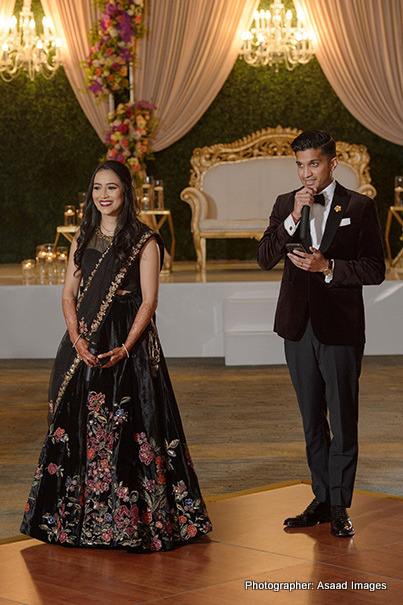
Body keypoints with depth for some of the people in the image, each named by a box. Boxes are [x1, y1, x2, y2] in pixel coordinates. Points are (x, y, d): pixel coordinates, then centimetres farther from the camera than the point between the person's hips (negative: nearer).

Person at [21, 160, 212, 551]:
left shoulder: (144, 241, -2)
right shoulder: (83, 239, 13)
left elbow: (148, 301, -7)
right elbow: (69, 293, 9)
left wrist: (124, 348, -18)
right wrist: (76, 337, -8)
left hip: (127, 345, -5)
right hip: (84, 346, 5)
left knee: (125, 428, -7)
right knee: (80, 427, 6)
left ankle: (129, 522, 0)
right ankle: (79, 518, 16)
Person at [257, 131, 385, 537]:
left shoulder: (359, 207, -2)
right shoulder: (285, 205, 8)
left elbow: (375, 270, -5)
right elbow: (264, 258, -3)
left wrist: (328, 267, -16)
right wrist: (294, 218, -14)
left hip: (340, 328, -4)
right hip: (299, 327, 4)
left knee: (343, 419, 0)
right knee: (312, 420, 12)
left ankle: (339, 505, 9)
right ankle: (321, 499, 21)